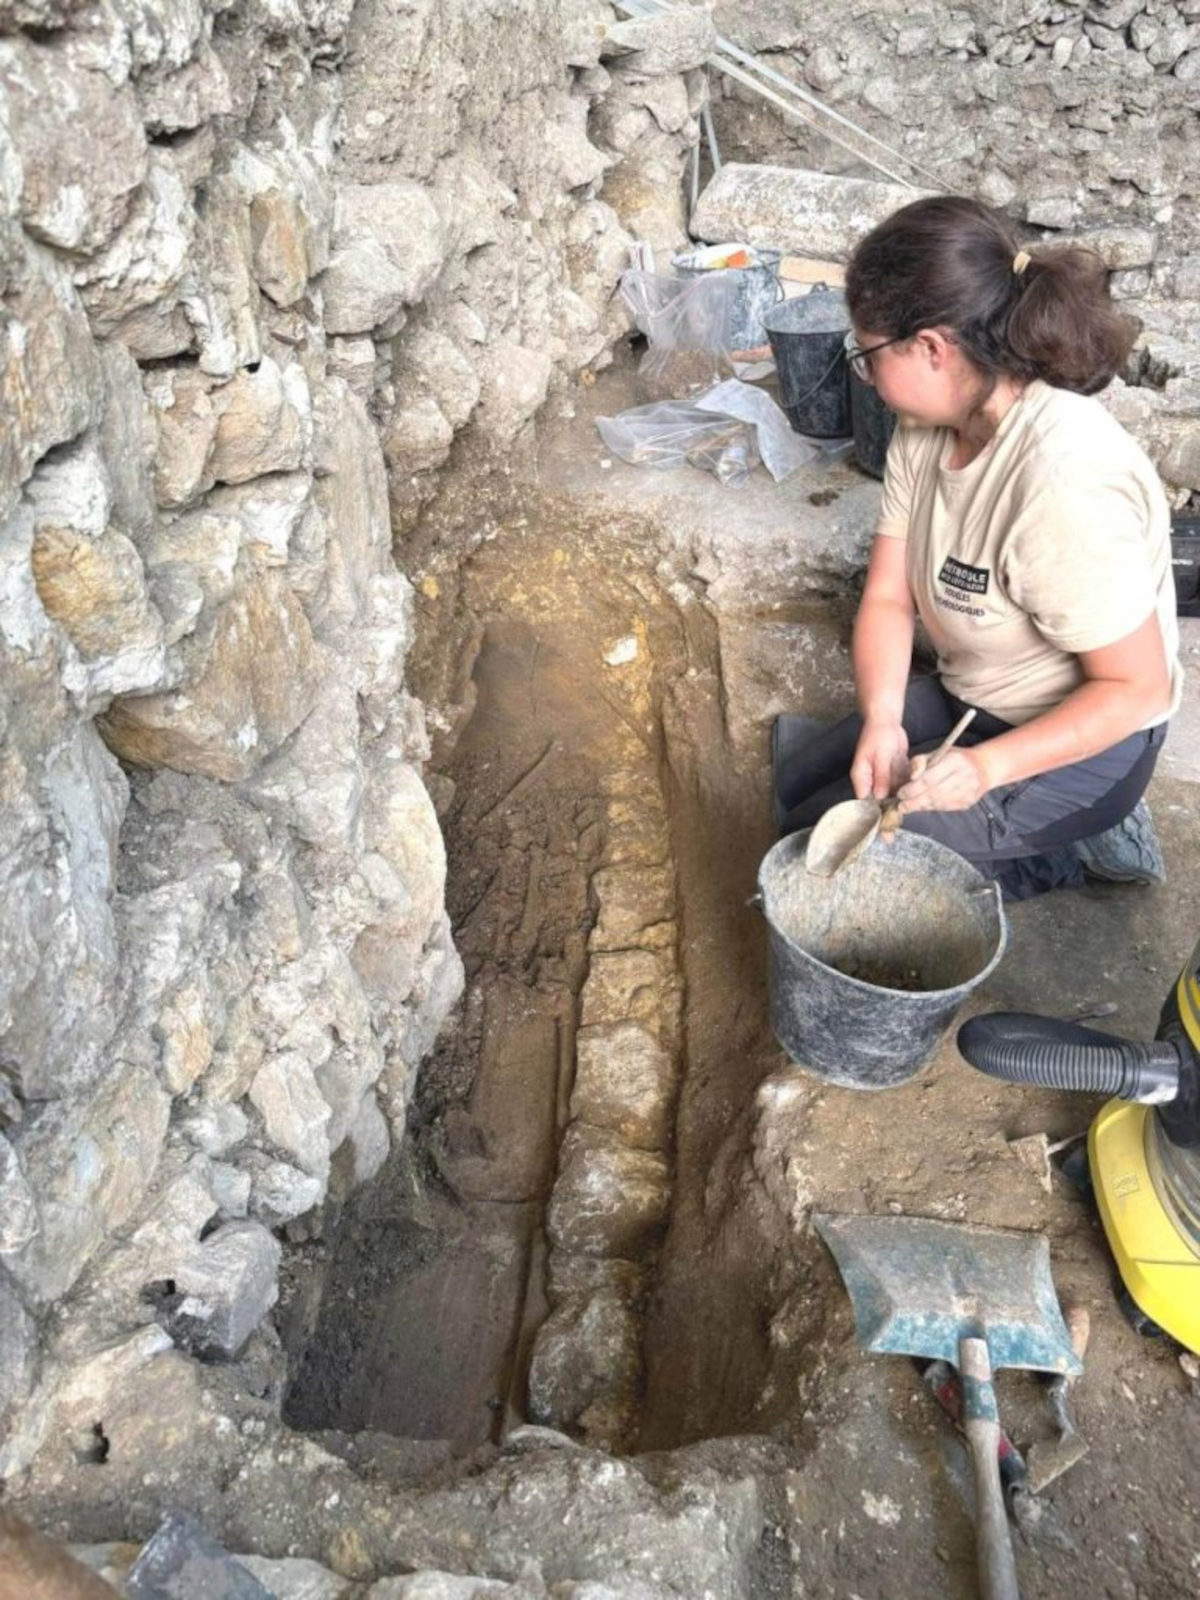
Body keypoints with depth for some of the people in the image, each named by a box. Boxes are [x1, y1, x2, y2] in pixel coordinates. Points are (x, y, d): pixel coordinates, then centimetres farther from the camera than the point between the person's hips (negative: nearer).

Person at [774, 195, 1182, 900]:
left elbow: (1137, 687, -25)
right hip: (969, 699, 8)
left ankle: (1069, 847, 3)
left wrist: (986, 768, -33)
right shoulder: (928, 427, -9)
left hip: (1078, 743, -8)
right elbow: (888, 599, -5)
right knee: (791, 788, 13)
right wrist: (881, 723, -22)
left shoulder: (1066, 484, -33)